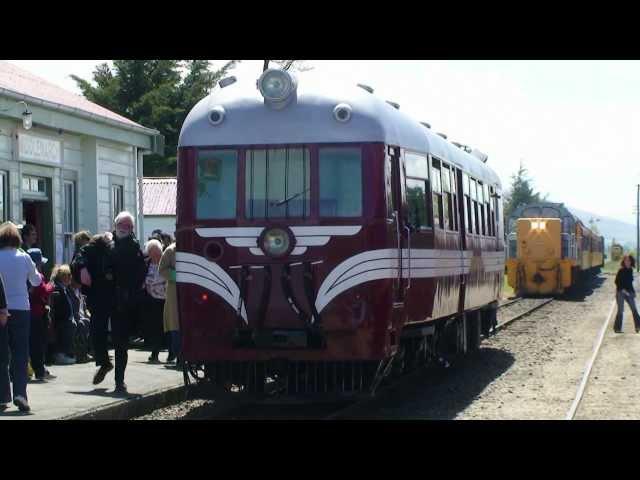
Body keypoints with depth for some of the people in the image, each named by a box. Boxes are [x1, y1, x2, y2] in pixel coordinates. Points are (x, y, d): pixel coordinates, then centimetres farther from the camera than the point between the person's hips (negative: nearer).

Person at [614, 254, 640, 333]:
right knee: (621, 310, -4)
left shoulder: (630, 270, 8)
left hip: (629, 292, 6)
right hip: (621, 292, -6)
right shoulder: (621, 271, -11)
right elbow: (617, 281, -12)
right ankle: (617, 328, 5)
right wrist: (623, 289, -20)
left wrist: (633, 291, 12)